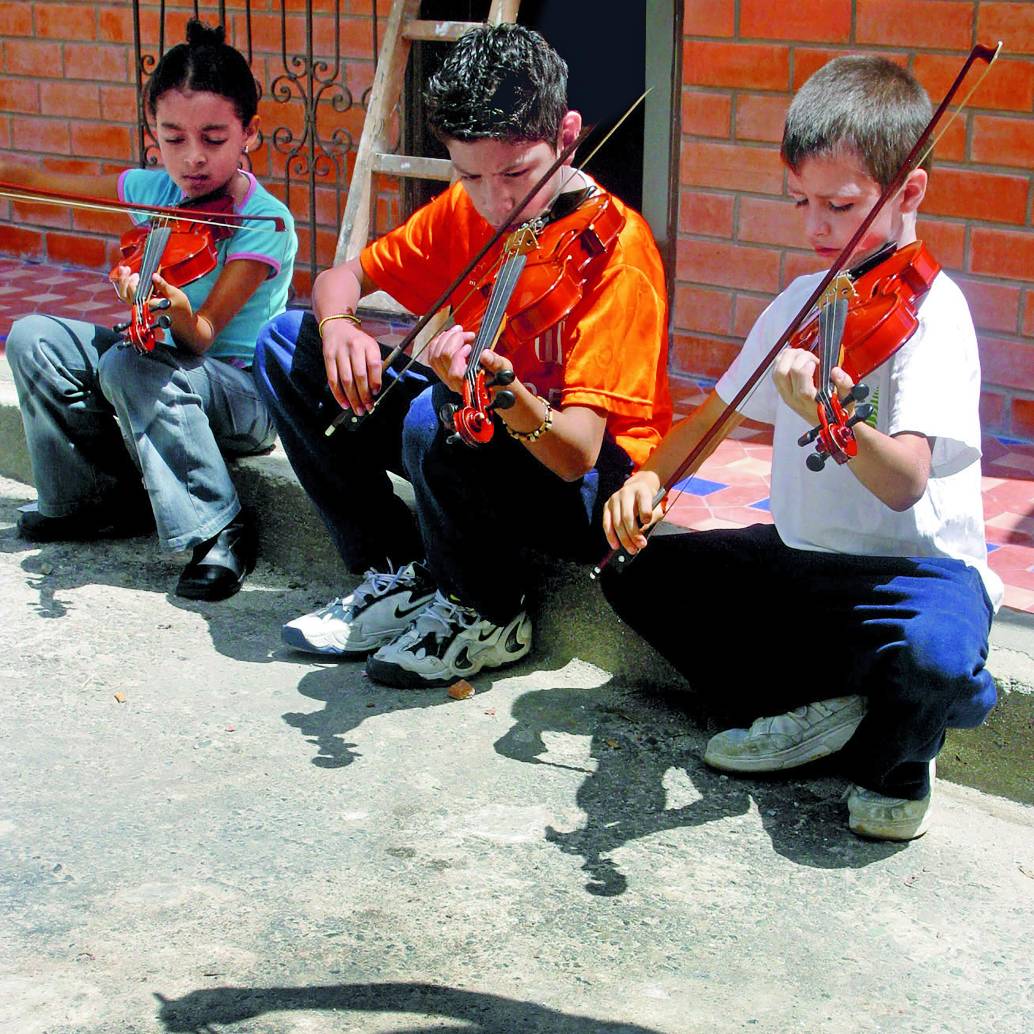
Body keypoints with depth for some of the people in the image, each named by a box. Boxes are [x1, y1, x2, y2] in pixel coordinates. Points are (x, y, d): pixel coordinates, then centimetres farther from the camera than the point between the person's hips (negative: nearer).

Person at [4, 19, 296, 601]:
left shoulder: (266, 223, -19)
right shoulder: (153, 190, 0)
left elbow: (200, 338, -27)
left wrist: (175, 307, -48)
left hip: (244, 396, -7)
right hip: (163, 363, 7)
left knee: (129, 364, -33)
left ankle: (220, 530, -23)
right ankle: (99, 499, 6)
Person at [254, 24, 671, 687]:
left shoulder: (614, 249, -24)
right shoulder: (464, 211, -3)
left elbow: (577, 452, -31)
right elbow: (343, 277, 8)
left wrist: (507, 393, -52)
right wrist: (338, 324, -17)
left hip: (592, 485, -7)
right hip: (481, 439, 7)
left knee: (437, 418, -37)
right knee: (288, 343, 0)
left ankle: (489, 614, -8)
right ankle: (398, 574, 4)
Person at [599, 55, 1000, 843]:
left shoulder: (929, 311, -17)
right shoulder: (802, 304, 4)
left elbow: (906, 484, -31)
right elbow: (717, 412, 15)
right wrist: (651, 476, -5)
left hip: (917, 566, -7)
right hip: (802, 557, 8)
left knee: (929, 646, -40)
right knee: (635, 569, 2)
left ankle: (895, 764, -2)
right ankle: (813, 708, 0)